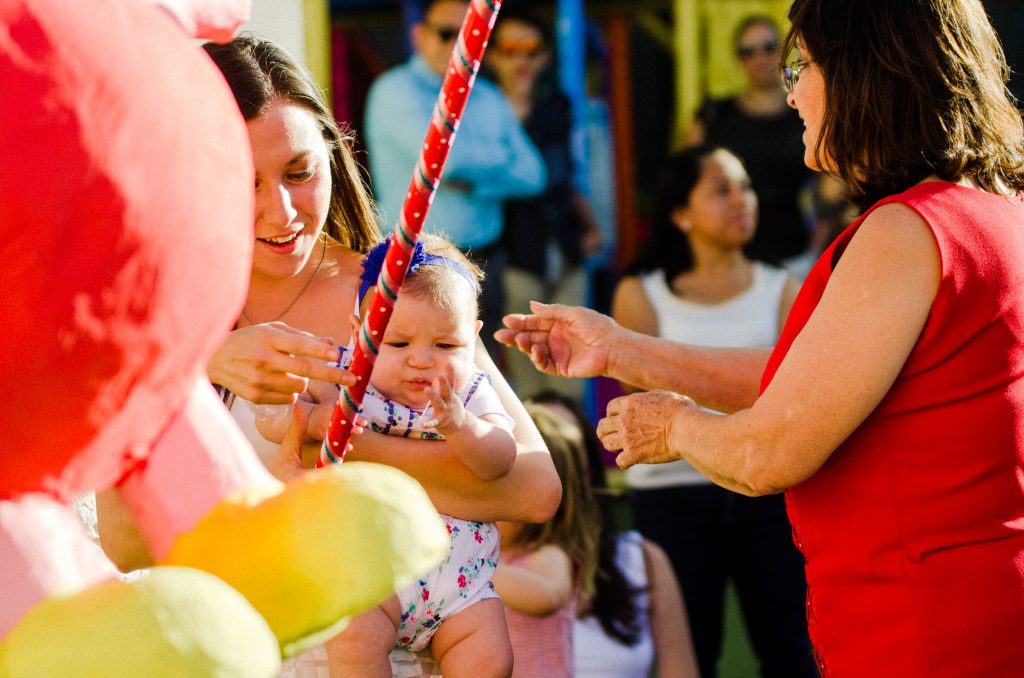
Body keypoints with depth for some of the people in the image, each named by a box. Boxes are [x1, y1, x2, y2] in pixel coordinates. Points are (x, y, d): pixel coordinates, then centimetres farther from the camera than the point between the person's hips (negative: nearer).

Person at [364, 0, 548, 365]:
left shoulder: (490, 99, 15)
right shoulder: (395, 91, -5)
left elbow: (532, 174, 5)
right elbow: (444, 154, -20)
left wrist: (471, 183, -9)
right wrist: (501, 156, -1)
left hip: (484, 262, 6)